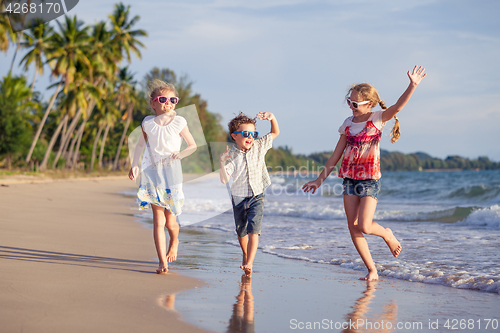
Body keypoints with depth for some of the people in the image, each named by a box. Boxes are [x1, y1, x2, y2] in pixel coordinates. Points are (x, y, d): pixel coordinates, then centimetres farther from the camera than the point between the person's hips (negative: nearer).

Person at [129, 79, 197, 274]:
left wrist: (180, 154, -12)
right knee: (158, 219, -6)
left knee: (170, 221, 2)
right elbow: (141, 144, 19)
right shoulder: (148, 123, 4)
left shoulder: (179, 122, -1)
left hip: (171, 172, -1)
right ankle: (162, 262, -5)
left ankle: (174, 242, 38)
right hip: (152, 172, 1)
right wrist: (134, 165, 12)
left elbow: (193, 146, 6)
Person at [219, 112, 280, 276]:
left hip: (257, 196, 0)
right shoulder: (230, 156, -13)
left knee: (253, 229, -16)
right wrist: (222, 163, -36)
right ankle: (245, 256, 41)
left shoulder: (259, 147, -3)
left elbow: (275, 133, 7)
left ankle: (249, 263, -20)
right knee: (241, 231, 15)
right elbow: (224, 180, -20)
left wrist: (272, 118, -12)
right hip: (239, 199, 0)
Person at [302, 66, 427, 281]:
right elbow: (336, 155, 13)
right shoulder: (348, 124, 8)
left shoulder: (377, 119, -4)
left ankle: (387, 234, 20)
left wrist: (412, 86, -37)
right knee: (353, 229, -1)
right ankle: (372, 271, 8)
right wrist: (320, 179, 14)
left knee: (364, 227, -14)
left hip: (370, 180, -5)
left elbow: (397, 107, -22)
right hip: (349, 179, 5)